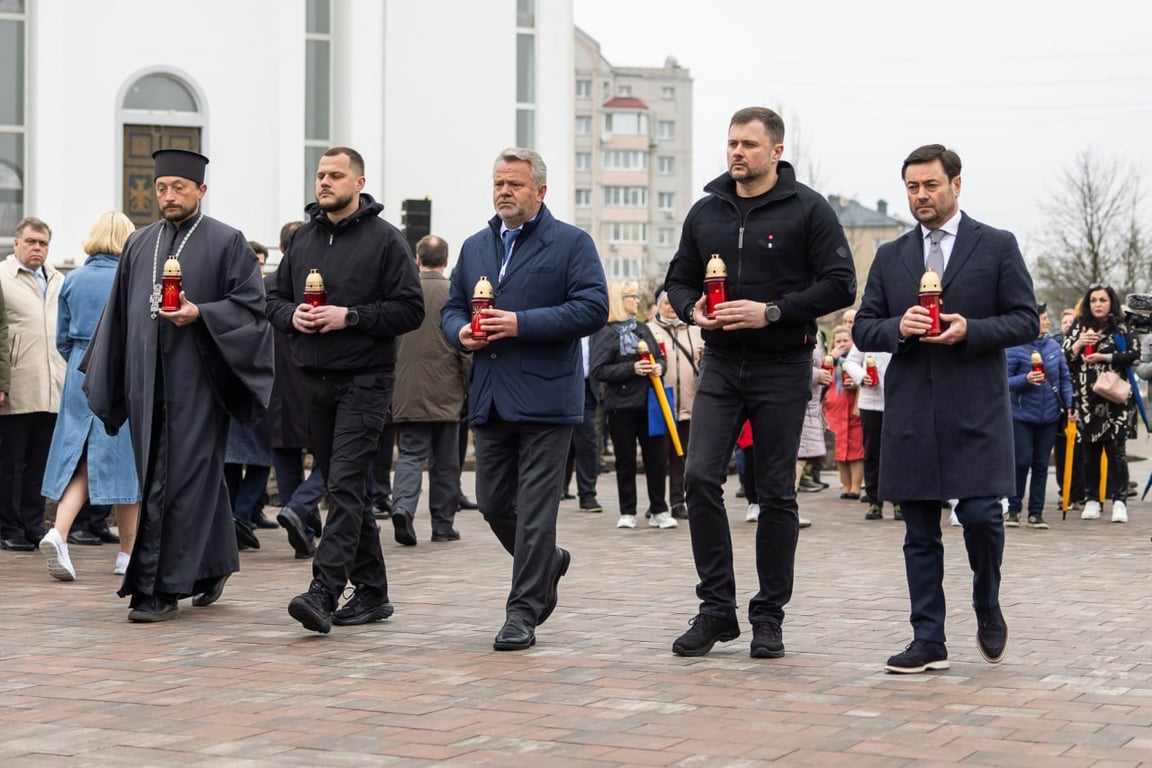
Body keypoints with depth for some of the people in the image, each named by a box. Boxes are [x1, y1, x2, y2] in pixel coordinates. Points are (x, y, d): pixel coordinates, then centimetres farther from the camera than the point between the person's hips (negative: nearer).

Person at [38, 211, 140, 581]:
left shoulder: (73, 280, 5)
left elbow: (63, 339, 9)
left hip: (80, 376, 4)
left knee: (79, 457, 9)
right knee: (123, 458, 5)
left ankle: (58, 532, -13)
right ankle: (127, 553, 11)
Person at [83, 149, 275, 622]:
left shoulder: (227, 242, 1)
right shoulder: (139, 245, 15)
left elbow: (251, 304, -4)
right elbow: (118, 314, 17)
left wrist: (200, 313, -18)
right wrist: (107, 382, 14)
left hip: (196, 382, -5)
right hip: (147, 380, 6)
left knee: (182, 481, -8)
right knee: (155, 480, 10)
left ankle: (164, 588, -7)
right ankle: (213, 566, 26)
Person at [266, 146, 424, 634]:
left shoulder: (384, 239, -4)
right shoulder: (304, 238, 13)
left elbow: (410, 309, -9)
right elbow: (274, 298, 19)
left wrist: (350, 316, -17)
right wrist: (291, 315, -3)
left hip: (364, 380, -6)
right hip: (315, 380, 7)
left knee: (345, 486, -15)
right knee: (344, 489, 11)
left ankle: (323, 593, -21)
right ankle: (371, 593, 20)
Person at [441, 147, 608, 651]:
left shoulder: (571, 244, -1)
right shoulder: (475, 247, 17)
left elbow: (592, 308, -12)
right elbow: (451, 308, 21)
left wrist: (523, 324, -19)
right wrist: (461, 332, -3)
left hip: (544, 399, -6)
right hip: (489, 399, 6)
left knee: (534, 509, -5)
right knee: (493, 502, 10)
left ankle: (522, 614, 1)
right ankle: (547, 564, 36)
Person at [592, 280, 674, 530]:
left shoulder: (643, 329, 13)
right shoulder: (606, 333, -4)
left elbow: (659, 357, 23)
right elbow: (598, 371, -11)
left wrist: (659, 367, -1)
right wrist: (632, 369, -19)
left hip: (648, 402, 5)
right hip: (621, 404, -4)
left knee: (656, 457, 2)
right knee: (625, 460, 3)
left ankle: (659, 511, 10)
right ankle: (627, 513, 12)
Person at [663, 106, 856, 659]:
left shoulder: (807, 209, -4)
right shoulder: (706, 212, 10)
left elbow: (839, 284, -9)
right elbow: (678, 279, 18)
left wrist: (772, 312, -18)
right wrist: (693, 310, -5)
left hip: (782, 368, -3)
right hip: (720, 365, 4)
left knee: (776, 493, 2)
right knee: (700, 478, -9)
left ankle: (769, 617, 13)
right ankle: (716, 608, 1)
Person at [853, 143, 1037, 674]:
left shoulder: (997, 247, 5)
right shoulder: (890, 257, 14)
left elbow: (1025, 321, 1)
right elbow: (863, 328, 12)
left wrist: (970, 330, -15)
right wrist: (898, 327, -10)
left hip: (976, 409, -3)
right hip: (910, 410, 3)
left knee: (980, 513, -10)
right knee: (920, 533, 4)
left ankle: (987, 606, 18)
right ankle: (928, 641, 10)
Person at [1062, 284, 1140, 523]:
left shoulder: (1122, 328, 6)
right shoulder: (1078, 328, 12)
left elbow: (1134, 354, -6)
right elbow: (1063, 360, 9)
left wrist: (1105, 357, -11)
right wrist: (1078, 346, -8)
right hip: (1086, 399, 2)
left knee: (1116, 450, -6)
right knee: (1090, 451, 5)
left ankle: (1119, 501, -6)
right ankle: (1091, 500, 11)